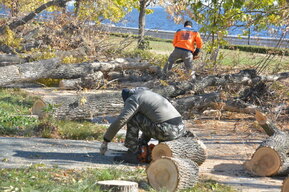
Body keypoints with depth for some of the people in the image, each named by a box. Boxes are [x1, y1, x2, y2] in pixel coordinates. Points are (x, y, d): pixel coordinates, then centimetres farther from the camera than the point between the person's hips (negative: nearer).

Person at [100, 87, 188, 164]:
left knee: (132, 117, 3)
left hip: (167, 131, -9)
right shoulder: (150, 94, 29)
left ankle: (132, 154, 5)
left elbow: (118, 122, -5)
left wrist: (105, 142, 5)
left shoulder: (133, 99, 2)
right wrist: (141, 141, 44)